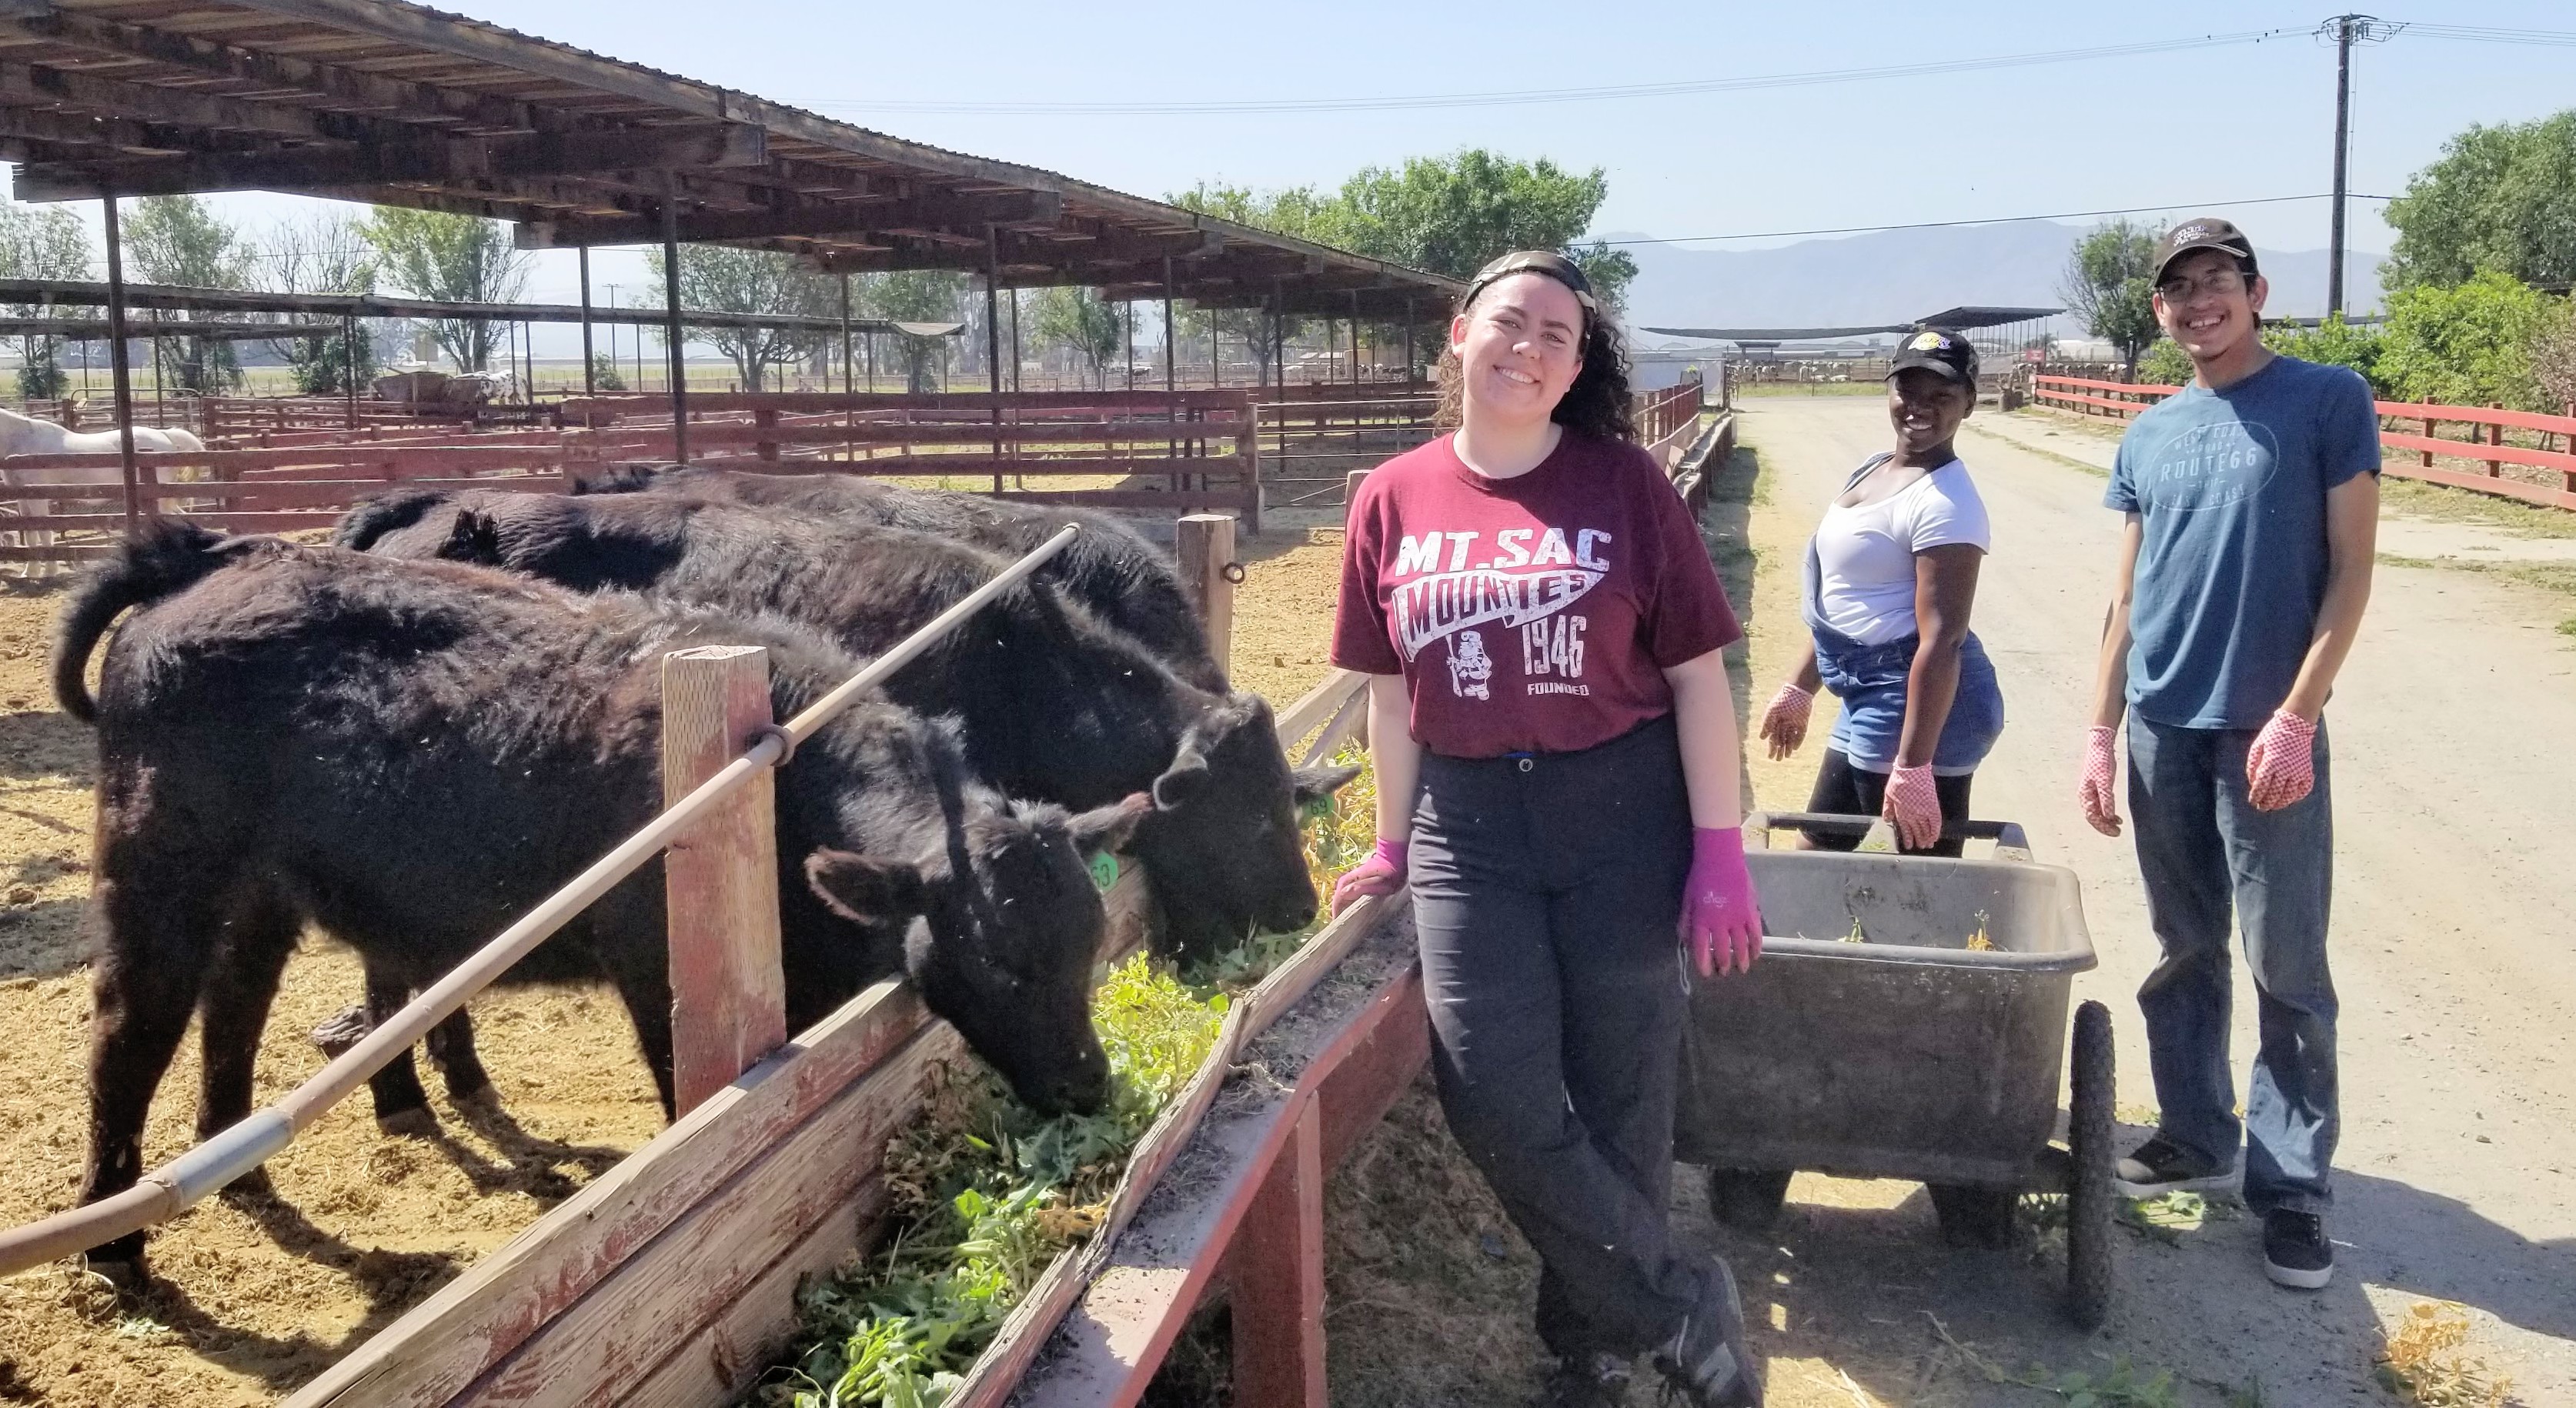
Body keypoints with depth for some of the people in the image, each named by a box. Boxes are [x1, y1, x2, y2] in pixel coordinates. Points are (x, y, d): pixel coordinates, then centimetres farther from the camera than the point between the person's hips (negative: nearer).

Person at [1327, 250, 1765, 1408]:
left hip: (1625, 812, -2)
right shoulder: (1393, 499, 4)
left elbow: (1696, 675, -2)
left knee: (1617, 1103, 6)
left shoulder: (1623, 483, -3)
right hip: (1470, 824, 2)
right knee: (1494, 1096, -7)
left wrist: (1721, 852, -5)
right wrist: (1395, 846, 15)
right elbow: (1391, 690, 11)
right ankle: (1684, 1310, 13)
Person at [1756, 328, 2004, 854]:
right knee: (1820, 849, 20)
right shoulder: (1873, 469, 12)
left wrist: (1912, 767, -27)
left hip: (1921, 706, -10)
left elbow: (1941, 639, -24)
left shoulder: (1946, 501, -19)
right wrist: (1799, 689, 24)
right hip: (1869, 699, 10)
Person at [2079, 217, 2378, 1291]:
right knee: (2184, 950, 14)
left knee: (2287, 968, 0)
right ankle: (2198, 1137, 27)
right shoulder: (2149, 436, 11)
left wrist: (2296, 717, -13)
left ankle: (2294, 1187, 9)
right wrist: (2100, 734, 9)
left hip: (2270, 731, -4)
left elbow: (2350, 571, -6)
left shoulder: (2328, 403, -2)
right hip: (2162, 729, 5)